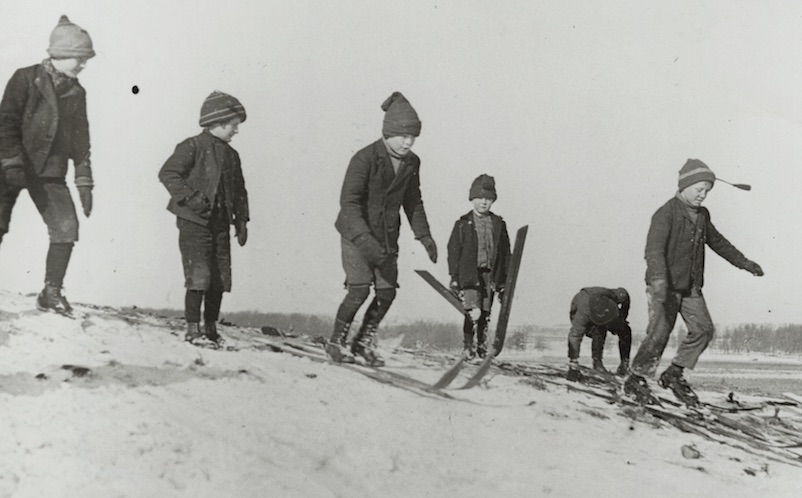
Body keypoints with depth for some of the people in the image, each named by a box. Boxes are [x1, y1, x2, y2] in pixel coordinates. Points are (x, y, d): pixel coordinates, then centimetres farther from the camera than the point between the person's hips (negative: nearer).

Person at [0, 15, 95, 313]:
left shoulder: (77, 93, 11)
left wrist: (84, 182, 8)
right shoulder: (26, 78, -3)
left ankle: (51, 292, 2)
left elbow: (81, 140, 13)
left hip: (51, 172, 4)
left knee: (67, 228, -9)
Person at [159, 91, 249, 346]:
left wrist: (241, 219, 11)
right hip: (194, 222, -6)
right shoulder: (193, 147, -6)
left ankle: (211, 327, 19)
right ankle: (193, 328, -2)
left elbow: (239, 191, 21)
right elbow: (167, 173, -14)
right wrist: (190, 198, -20)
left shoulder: (231, 155, 16)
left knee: (220, 279, 6)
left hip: (220, 224, 7)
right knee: (199, 277, -11)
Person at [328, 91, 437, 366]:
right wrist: (365, 240, -31)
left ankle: (364, 341, 20)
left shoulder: (412, 163, 2)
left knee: (387, 291, 0)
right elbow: (348, 201, -21)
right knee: (359, 289, -14)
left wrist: (424, 235, 6)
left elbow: (413, 202, 15)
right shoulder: (365, 158, -18)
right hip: (356, 233, -6)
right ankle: (336, 342, 4)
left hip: (387, 235, 6)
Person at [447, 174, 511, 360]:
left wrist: (504, 280, 9)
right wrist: (454, 277, -2)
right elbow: (453, 251, 4)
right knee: (474, 312, -16)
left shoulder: (499, 224, 11)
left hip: (490, 275, 3)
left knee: (485, 314, 6)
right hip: (469, 273, -3)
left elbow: (505, 253, 13)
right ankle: (468, 346, -6)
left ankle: (482, 347, 17)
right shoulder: (463, 224, 4)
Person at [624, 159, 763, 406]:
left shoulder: (702, 215, 11)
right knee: (659, 333, -12)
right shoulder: (666, 214, -14)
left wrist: (744, 262, 30)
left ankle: (674, 374, 8)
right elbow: (654, 249, -27)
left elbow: (717, 242, 27)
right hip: (665, 285, -7)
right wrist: (658, 280, -42)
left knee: (703, 328, -4)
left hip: (691, 286, 7)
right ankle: (635, 380, 3)